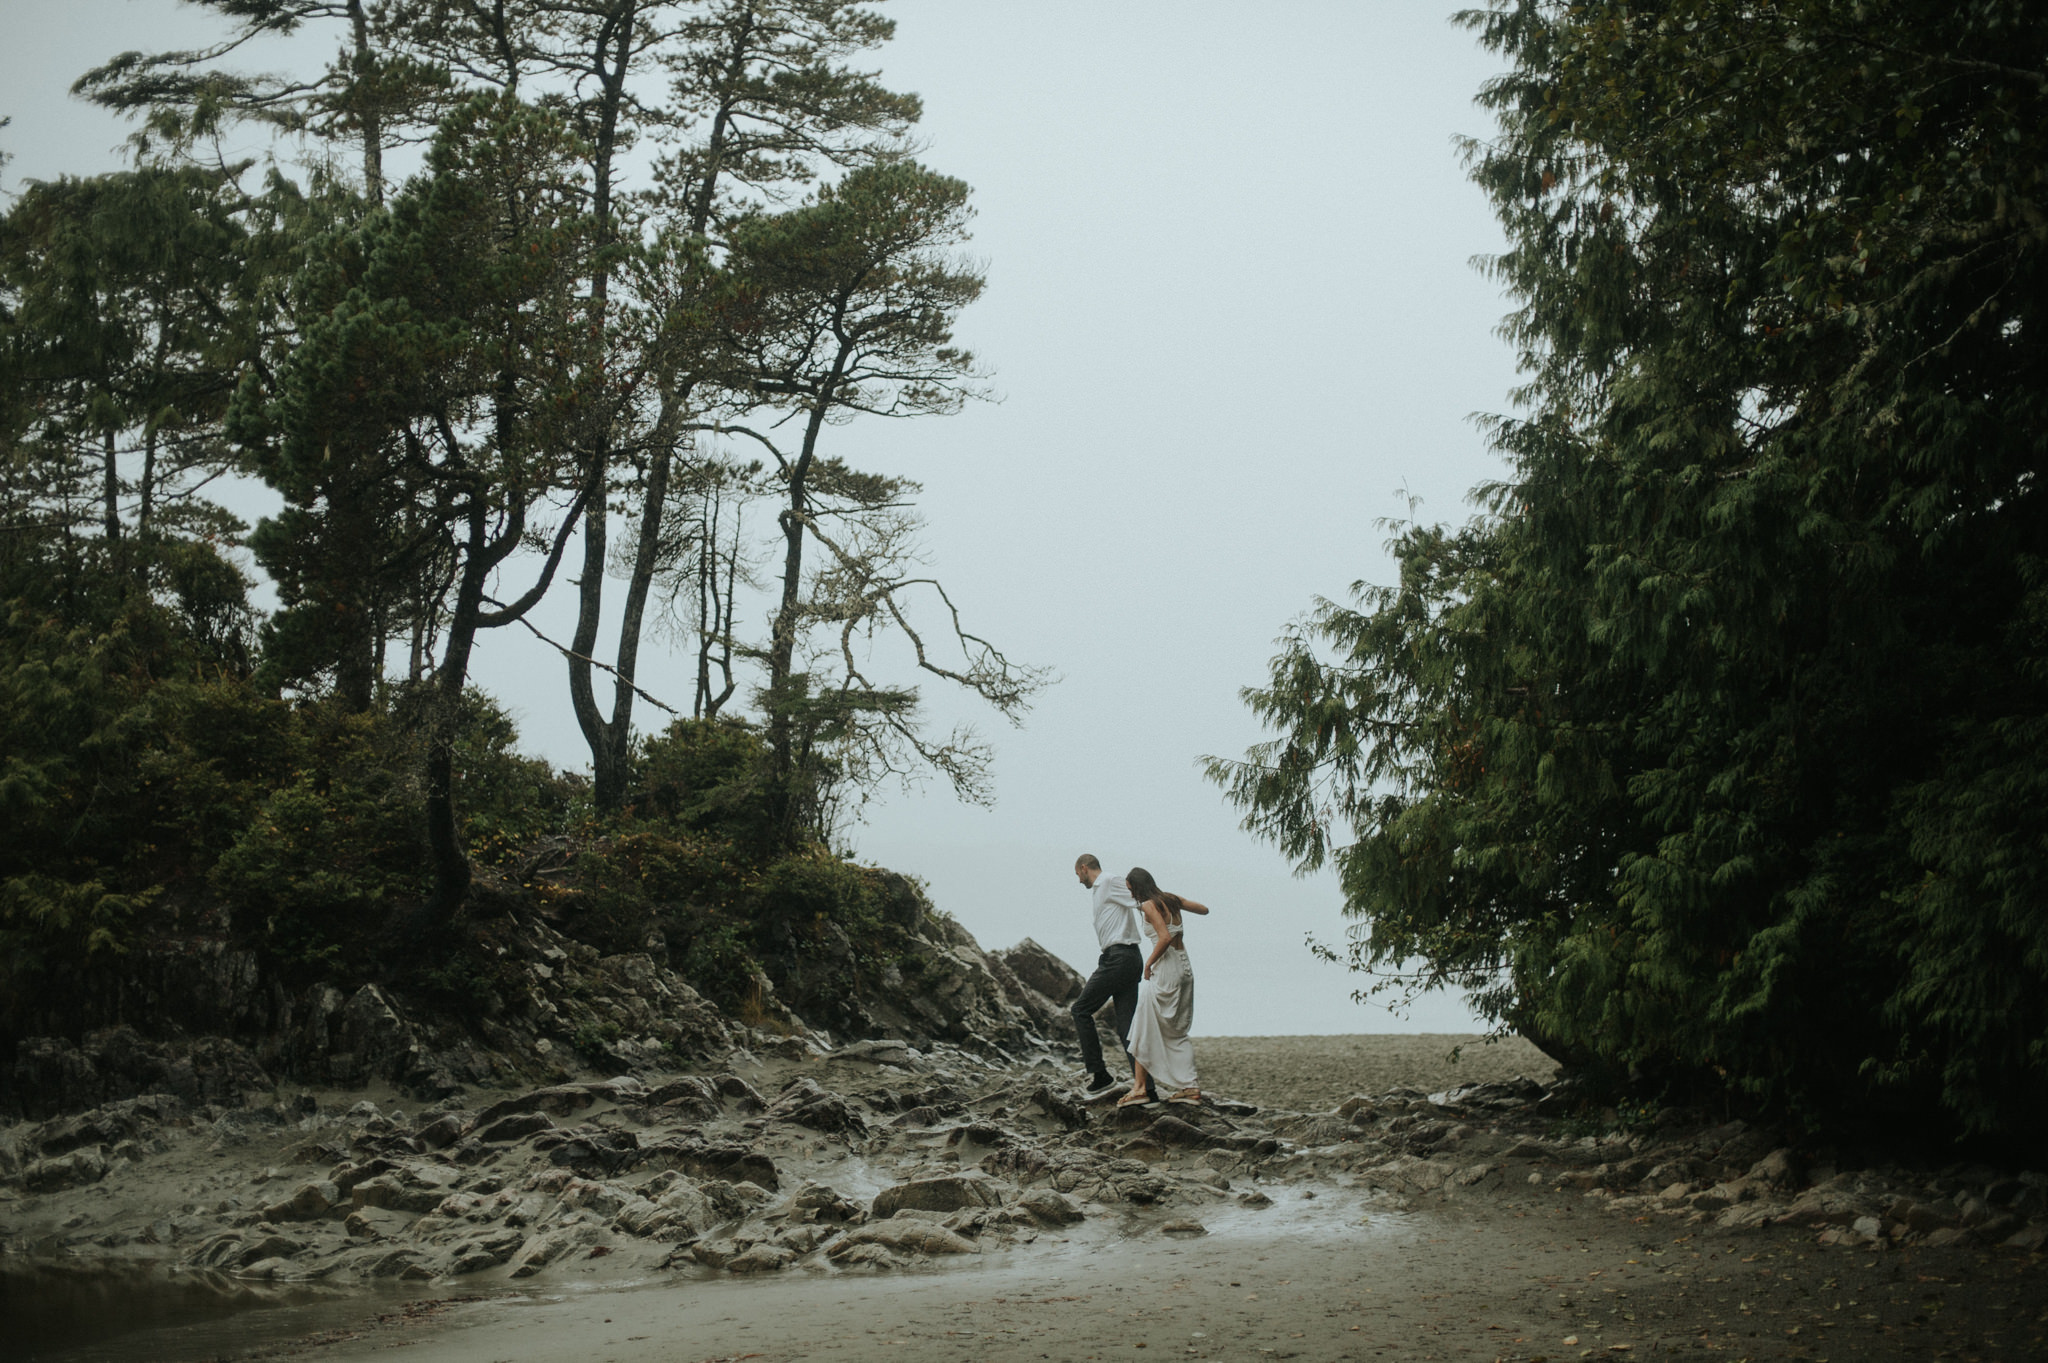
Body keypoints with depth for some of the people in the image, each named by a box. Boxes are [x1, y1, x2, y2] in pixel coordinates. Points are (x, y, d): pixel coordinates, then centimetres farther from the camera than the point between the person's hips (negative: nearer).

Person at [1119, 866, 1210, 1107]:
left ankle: (1140, 1087, -4)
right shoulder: (1171, 900, 10)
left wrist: (1148, 963, -13)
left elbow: (1165, 937, -23)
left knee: (1145, 1028, -1)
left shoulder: (1150, 905, -12)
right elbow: (1204, 909, 21)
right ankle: (1189, 1087, 9)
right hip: (1184, 968, 8)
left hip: (1166, 970, -8)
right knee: (1177, 1032, 14)